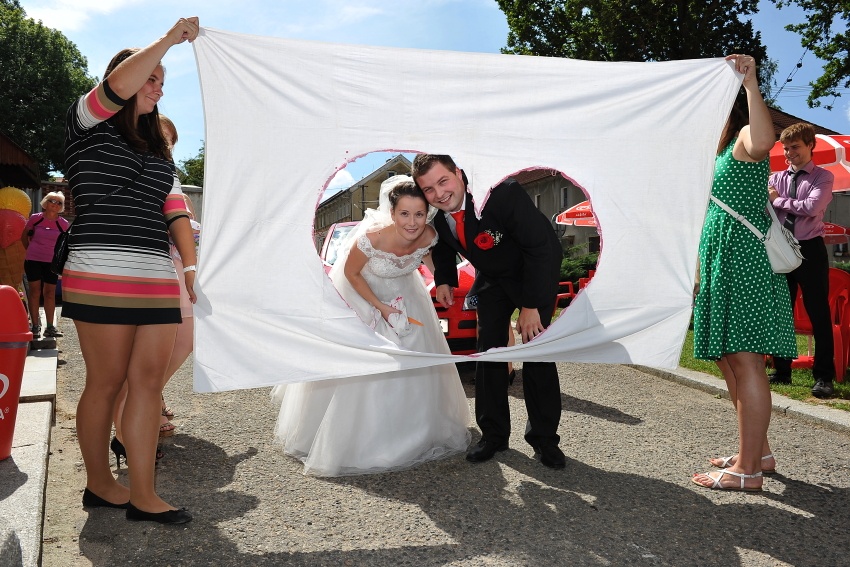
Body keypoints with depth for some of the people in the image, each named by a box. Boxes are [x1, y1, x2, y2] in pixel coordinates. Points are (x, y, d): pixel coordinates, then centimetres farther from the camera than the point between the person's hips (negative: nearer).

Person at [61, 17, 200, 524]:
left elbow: (176, 210, 12)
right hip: (102, 277, -6)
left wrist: (192, 264, -1)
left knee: (148, 380, 1)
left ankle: (142, 495, 5)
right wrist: (171, 39, -6)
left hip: (159, 281, 6)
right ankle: (99, 484, 17)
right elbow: (119, 85, -15)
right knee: (107, 382, 0)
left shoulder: (160, 150, 23)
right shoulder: (89, 124, 7)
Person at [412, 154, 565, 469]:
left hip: (538, 270, -5)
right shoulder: (436, 215, -16)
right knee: (488, 351, 0)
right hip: (492, 277, 5)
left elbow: (540, 248, -30)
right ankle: (493, 434, 13)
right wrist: (443, 280, -5)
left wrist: (531, 305, -28)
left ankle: (543, 437, 8)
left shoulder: (503, 193, -35)